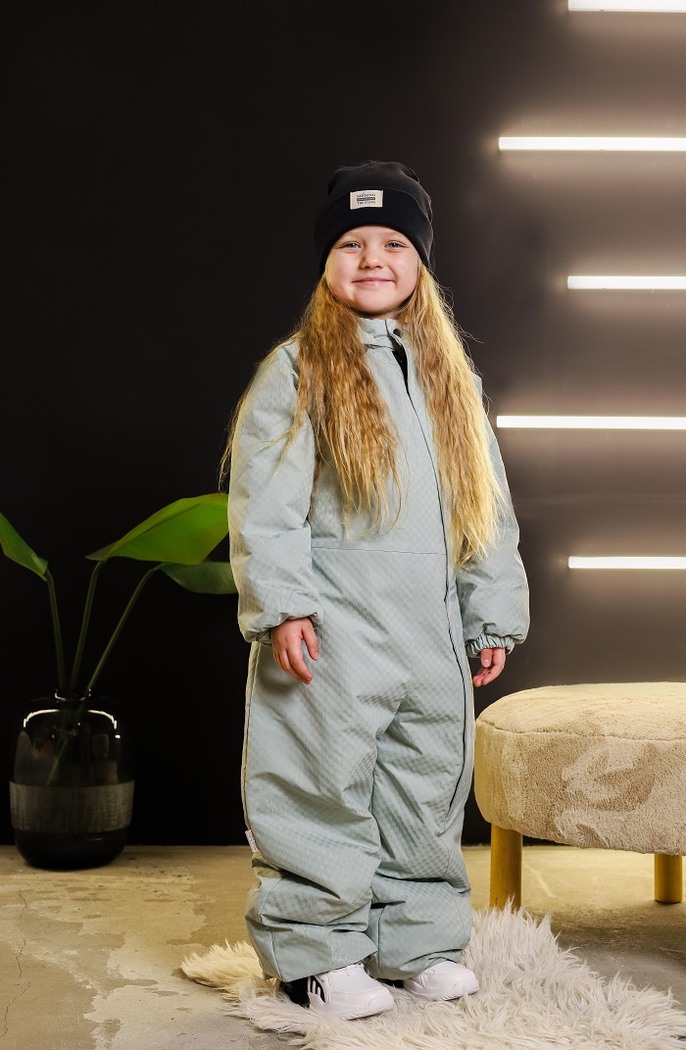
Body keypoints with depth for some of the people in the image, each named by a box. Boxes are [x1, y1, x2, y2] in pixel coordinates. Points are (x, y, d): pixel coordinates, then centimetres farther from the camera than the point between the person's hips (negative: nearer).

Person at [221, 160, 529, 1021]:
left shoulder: (450, 378, 15)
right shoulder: (296, 371, -1)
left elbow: (488, 505, 16)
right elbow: (264, 502, -8)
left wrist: (493, 618, 12)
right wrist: (281, 607, -17)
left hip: (432, 640, 5)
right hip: (332, 638, -5)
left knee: (428, 790, 11)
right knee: (325, 788, -2)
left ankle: (418, 942, 24)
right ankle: (316, 955, 10)